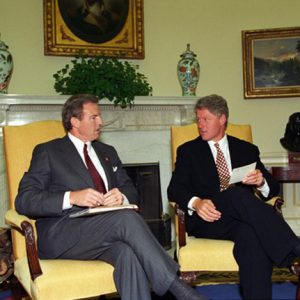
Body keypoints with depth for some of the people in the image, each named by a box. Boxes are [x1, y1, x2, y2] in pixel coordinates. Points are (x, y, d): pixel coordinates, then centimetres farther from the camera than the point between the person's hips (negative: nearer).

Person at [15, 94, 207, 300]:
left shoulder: (108, 152, 24)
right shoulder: (48, 152, 7)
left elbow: (131, 191, 20)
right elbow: (24, 200, -4)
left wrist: (122, 197, -6)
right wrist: (72, 197, -20)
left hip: (105, 231, 4)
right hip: (61, 237, -4)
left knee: (128, 253, -33)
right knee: (126, 217, -31)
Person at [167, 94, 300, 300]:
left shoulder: (247, 150, 20)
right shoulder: (188, 151, 15)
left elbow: (273, 188, 16)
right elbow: (175, 189, 2)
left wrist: (261, 182, -10)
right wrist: (196, 202, -21)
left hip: (243, 220, 2)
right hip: (207, 219, -1)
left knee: (251, 234, -37)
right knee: (237, 194, -34)